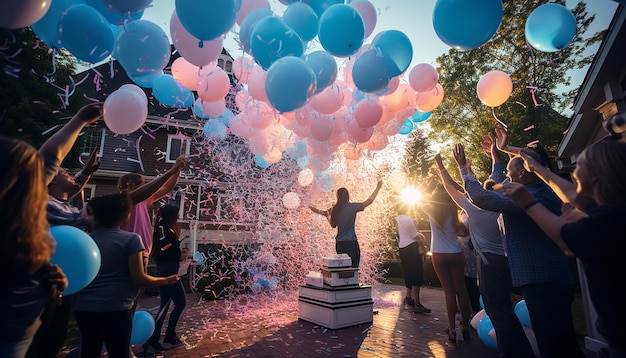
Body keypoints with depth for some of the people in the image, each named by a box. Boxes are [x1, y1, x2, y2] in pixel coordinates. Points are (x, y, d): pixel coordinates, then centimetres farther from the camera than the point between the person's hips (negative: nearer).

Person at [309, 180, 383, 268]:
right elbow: (369, 201, -3)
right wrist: (378, 188, 8)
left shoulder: (335, 209, 2)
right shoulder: (352, 207, -9)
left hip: (339, 244, 5)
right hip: (351, 243, -5)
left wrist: (327, 215, 21)